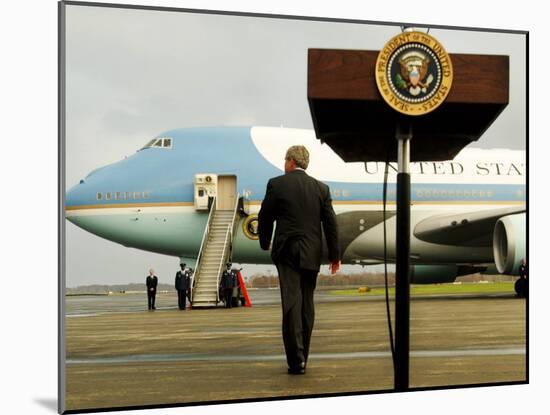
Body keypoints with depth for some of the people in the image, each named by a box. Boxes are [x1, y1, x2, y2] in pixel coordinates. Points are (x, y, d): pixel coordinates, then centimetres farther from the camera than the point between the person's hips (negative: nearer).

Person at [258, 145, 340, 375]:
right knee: (307, 305, 12)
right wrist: (334, 255, 11)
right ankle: (302, 357, 17)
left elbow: (264, 217, 2)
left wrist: (265, 243, 20)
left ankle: (296, 359, -15)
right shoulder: (321, 188, 6)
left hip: (287, 252, -3)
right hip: (311, 254, 4)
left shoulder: (276, 184, -4)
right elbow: (331, 224, 5)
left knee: (292, 304, -7)